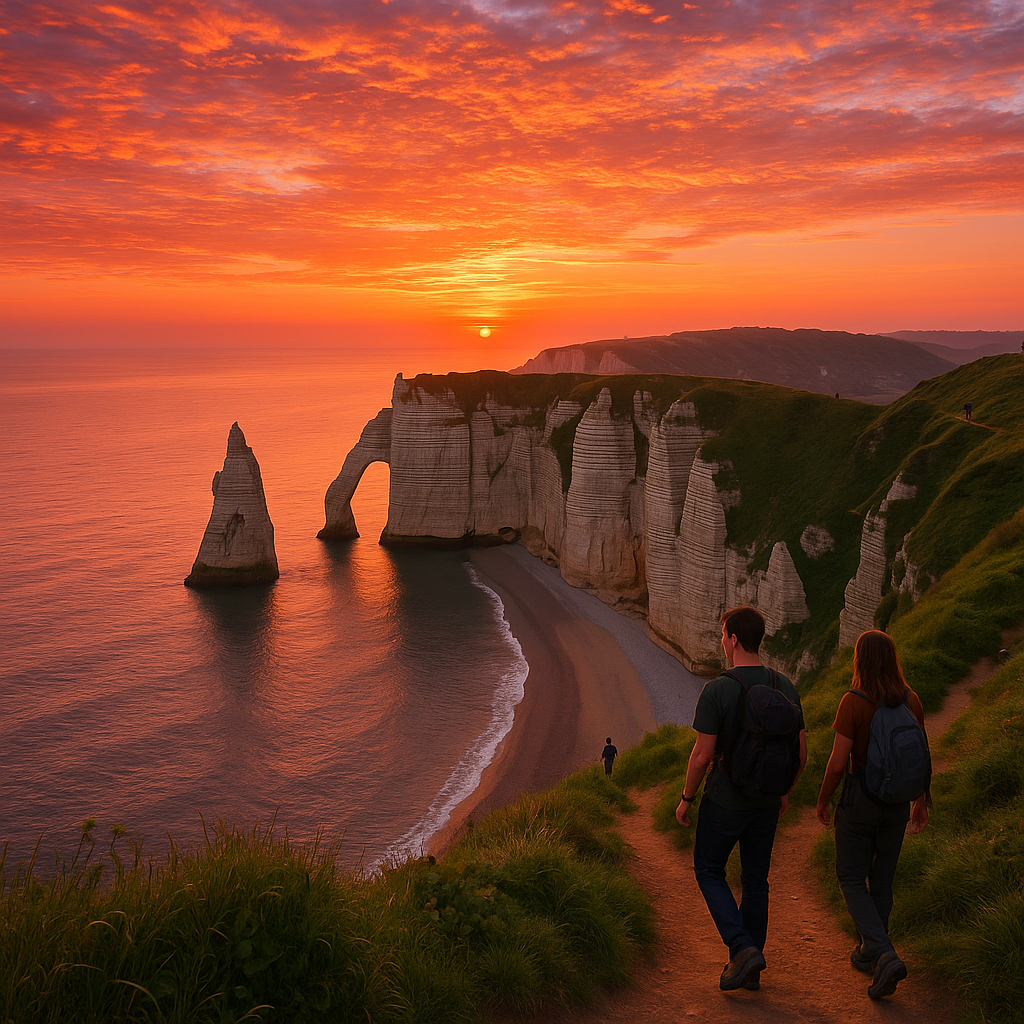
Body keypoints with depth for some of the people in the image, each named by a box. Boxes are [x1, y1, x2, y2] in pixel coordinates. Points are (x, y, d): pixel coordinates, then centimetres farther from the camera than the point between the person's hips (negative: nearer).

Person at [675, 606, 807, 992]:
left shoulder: (716, 690, -20)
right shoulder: (785, 688, -3)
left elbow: (702, 755, -18)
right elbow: (801, 753, 2)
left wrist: (686, 799, -4)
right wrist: (784, 791, 17)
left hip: (724, 801, -5)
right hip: (766, 802, 5)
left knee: (709, 872, 14)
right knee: (755, 879, 17)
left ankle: (743, 948, -2)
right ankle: (749, 970, 25)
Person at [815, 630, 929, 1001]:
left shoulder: (854, 703, -20)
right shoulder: (911, 701, -6)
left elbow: (838, 762, -18)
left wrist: (822, 801, -2)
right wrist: (922, 801, 17)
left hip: (859, 800, -5)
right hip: (897, 802, 5)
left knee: (852, 879, 10)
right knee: (882, 878, 20)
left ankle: (886, 955, -8)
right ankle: (868, 954, 33)